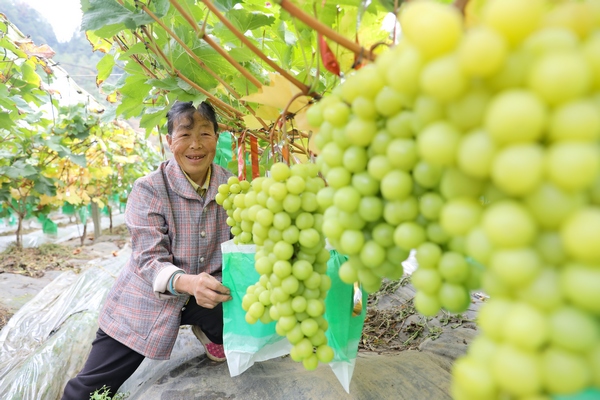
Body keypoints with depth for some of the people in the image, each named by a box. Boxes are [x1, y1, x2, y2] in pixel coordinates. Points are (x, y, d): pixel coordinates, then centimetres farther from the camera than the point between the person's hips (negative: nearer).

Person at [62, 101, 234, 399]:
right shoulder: (149, 189, -17)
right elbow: (149, 261, -21)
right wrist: (187, 282, -41)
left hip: (207, 294, 2)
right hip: (147, 301, -1)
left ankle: (209, 331, 8)